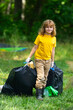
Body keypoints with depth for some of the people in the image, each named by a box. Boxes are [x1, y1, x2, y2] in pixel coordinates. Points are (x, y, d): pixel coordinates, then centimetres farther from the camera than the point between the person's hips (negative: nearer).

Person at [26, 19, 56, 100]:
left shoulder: (53, 38, 3)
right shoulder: (40, 36, -7)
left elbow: (53, 50, 10)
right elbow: (35, 47, -1)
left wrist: (52, 61, 12)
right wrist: (29, 57, 0)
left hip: (48, 60, 4)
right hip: (39, 59, -4)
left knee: (45, 77, 8)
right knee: (40, 77, -11)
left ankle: (42, 92, 16)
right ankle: (38, 94, -9)